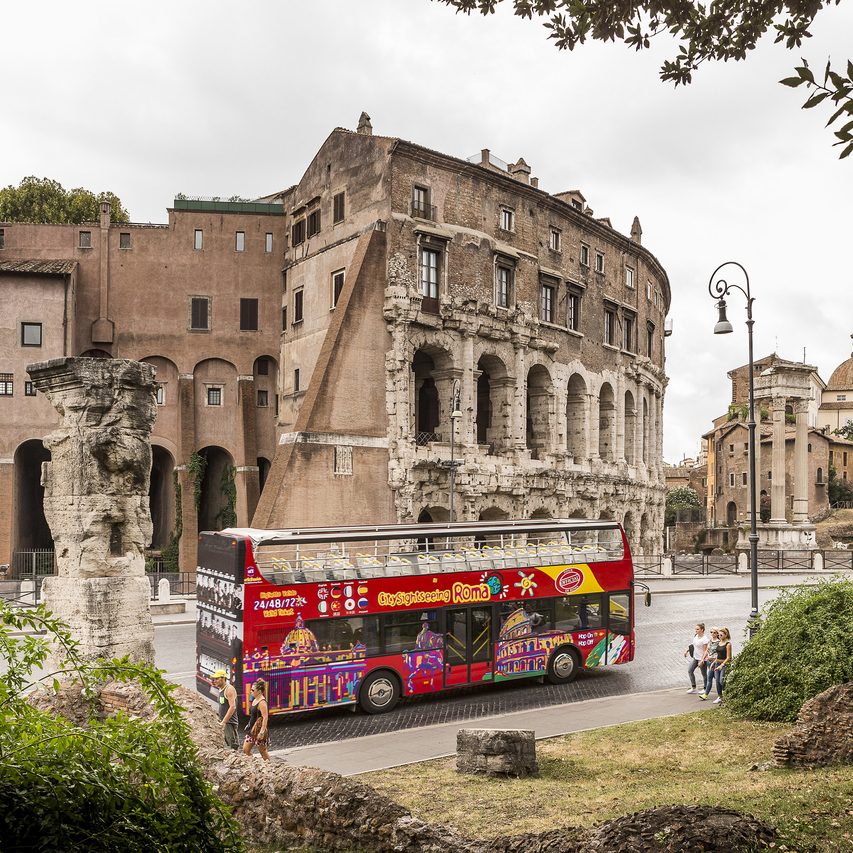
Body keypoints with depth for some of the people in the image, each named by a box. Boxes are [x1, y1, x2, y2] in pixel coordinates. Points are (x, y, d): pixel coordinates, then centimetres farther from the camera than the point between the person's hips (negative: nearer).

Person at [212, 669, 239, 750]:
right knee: (228, 744, 13)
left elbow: (232, 707, -23)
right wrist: (222, 721, 17)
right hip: (225, 722, 10)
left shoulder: (229, 689, -15)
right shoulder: (221, 690, 15)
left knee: (233, 745, -10)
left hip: (230, 722, -10)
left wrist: (224, 722, -25)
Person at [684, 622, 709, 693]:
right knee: (690, 670, 4)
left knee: (704, 674, 6)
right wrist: (687, 649, 16)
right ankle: (693, 688, 12)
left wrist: (702, 661, -23)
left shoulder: (704, 639, -20)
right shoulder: (695, 636, 2)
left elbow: (705, 651, -20)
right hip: (695, 657, 8)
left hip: (702, 658, -8)